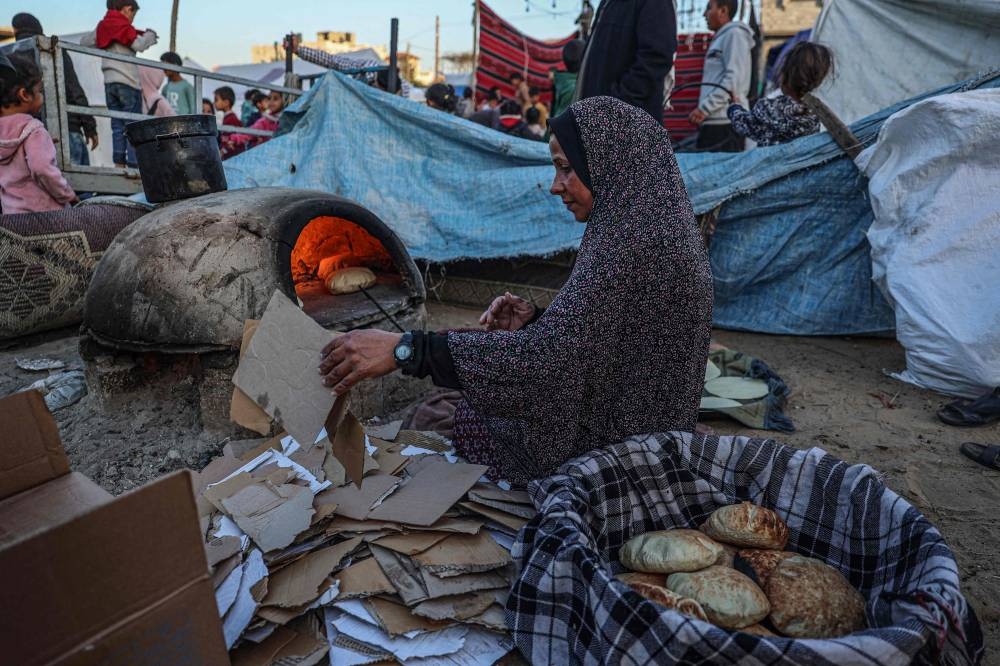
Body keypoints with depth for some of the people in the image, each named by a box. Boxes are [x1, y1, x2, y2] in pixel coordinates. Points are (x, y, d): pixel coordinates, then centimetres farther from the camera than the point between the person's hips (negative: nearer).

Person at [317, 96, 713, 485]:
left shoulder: (633, 242, -27)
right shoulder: (658, 225, 5)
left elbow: (547, 354, -34)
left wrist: (404, 350, -35)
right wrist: (535, 321, -6)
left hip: (614, 452, -9)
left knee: (471, 421, 5)